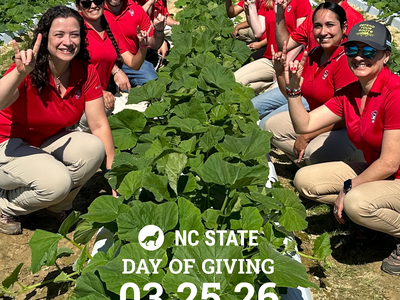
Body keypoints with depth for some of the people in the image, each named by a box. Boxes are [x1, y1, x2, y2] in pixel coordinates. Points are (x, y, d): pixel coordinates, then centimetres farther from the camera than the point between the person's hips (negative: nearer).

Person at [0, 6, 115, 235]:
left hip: (48, 142, 6)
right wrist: (20, 73, -60)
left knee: (94, 148, -23)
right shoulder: (30, 72, -25)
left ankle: (58, 206, 2)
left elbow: (99, 125, -10)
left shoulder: (86, 72, -11)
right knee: (57, 181, -31)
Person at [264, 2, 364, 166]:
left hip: (349, 129, -9)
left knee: (316, 152, -36)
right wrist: (280, 70, -7)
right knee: (272, 126, 6)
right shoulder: (314, 54, 5)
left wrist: (307, 136, -18)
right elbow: (292, 94, 11)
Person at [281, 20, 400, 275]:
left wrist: (347, 189, -16)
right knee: (304, 179, -2)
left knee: (356, 202, -36)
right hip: (373, 172, 8)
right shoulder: (349, 94, 1)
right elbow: (305, 125, 0)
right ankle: (373, 215, 5)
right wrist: (294, 89, -13)